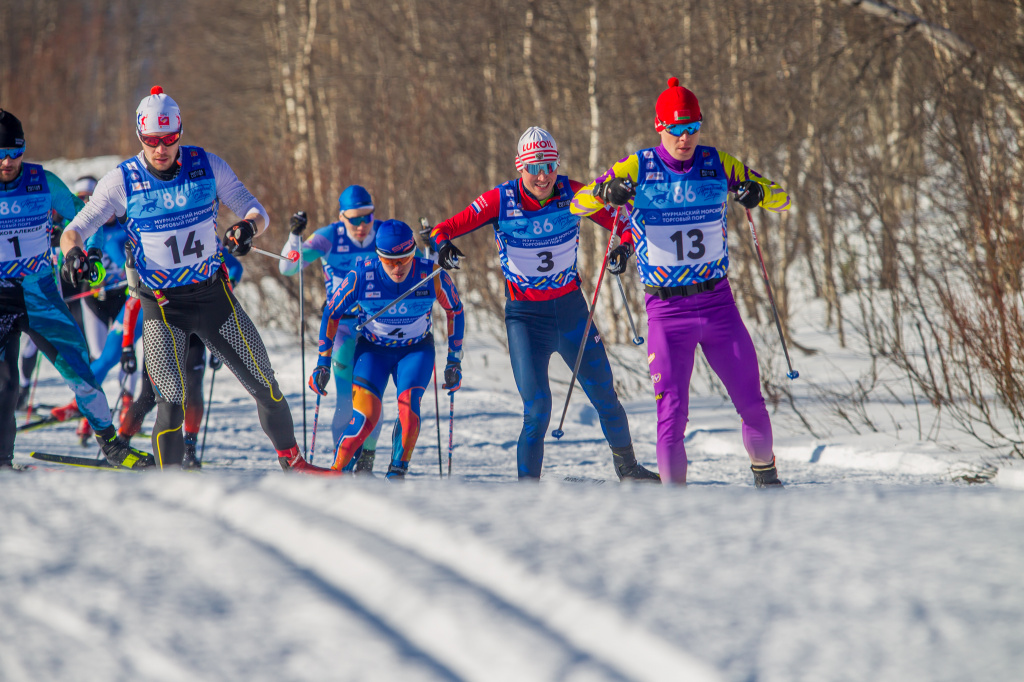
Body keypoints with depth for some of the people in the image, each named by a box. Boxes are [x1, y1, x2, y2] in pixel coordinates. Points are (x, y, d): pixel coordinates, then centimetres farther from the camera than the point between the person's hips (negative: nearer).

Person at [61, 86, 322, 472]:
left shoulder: (207, 166, -5)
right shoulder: (122, 181, -9)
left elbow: (256, 211, -3)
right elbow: (76, 229, -8)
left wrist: (249, 226, -27)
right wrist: (73, 250, -31)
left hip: (213, 294, 2)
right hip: (162, 305, -2)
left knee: (263, 382, 6)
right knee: (172, 401, -15)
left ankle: (290, 458, 26)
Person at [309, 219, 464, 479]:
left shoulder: (432, 275, -23)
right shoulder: (361, 276, -24)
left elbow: (455, 311, -3)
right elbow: (332, 313, -7)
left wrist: (454, 361, 0)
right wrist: (323, 363, -5)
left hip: (416, 350, 1)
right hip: (373, 350, -1)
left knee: (408, 405, -25)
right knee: (366, 415, -19)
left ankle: (396, 475, -11)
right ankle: (336, 473, -3)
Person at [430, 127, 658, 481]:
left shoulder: (572, 193, -8)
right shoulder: (500, 200, -14)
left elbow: (619, 222, -2)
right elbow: (447, 227, -14)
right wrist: (442, 243, -37)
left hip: (571, 307, 3)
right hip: (525, 315, -3)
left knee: (604, 395, 13)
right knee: (537, 409, -15)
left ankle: (626, 466, 36)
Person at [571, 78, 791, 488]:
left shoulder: (717, 164, 2)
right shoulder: (638, 168, -3)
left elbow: (782, 200, 8)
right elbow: (577, 204, -4)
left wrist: (759, 193, -16)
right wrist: (606, 192, -27)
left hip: (717, 301, 2)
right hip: (667, 309, -2)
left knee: (751, 402, 7)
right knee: (671, 411, -9)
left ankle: (765, 472, 30)